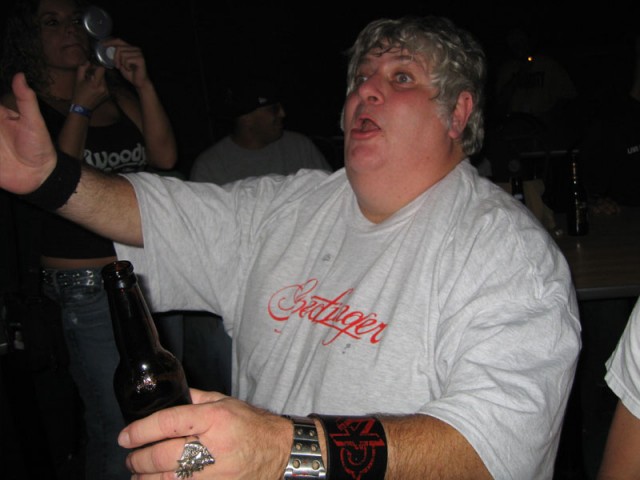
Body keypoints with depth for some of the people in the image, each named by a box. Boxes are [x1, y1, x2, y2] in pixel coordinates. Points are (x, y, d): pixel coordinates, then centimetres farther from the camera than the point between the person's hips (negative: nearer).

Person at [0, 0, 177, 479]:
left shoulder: (117, 93, 11)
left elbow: (165, 157, 0)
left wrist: (143, 86, -10)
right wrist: (80, 108, -11)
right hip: (88, 288, -5)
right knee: (115, 425, 3)